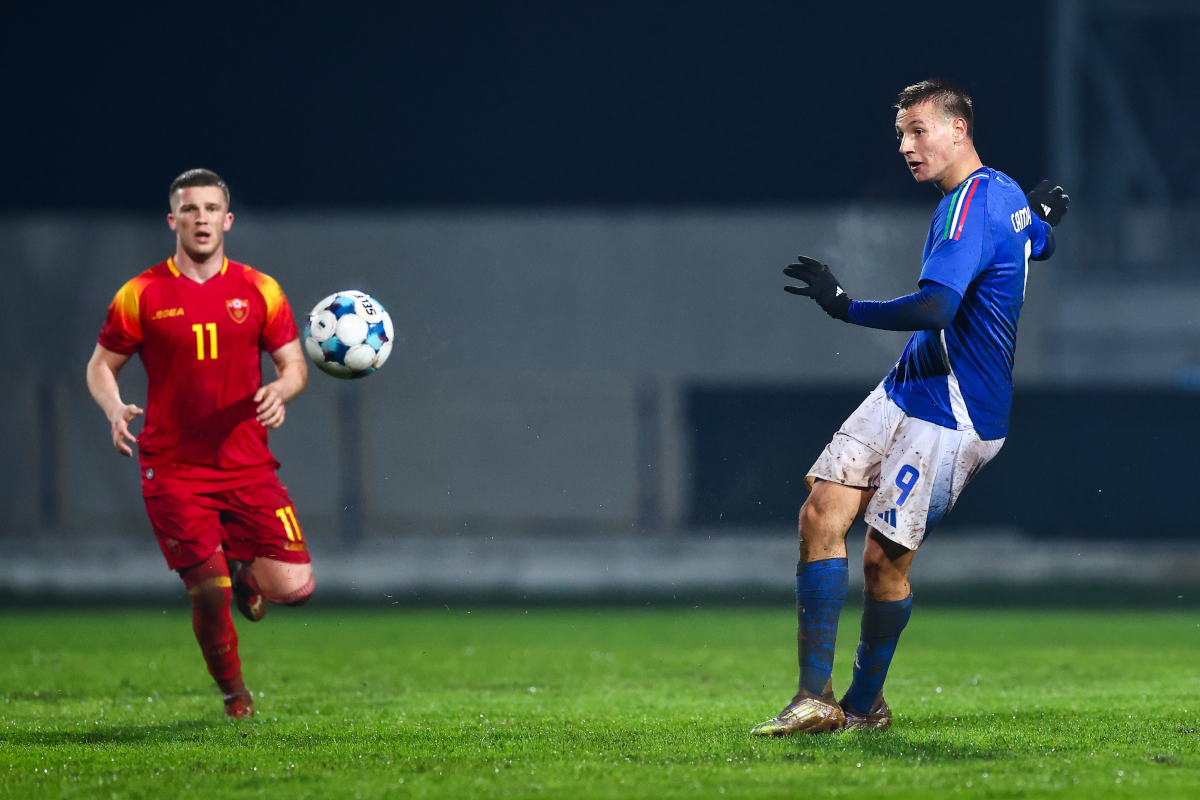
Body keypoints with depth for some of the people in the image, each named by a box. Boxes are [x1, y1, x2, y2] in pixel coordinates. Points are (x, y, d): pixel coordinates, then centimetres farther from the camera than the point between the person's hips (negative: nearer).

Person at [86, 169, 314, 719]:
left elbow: (294, 363, 9)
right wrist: (114, 409, -12)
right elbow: (101, 365, 9)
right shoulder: (141, 295, 1)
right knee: (208, 592, -10)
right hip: (173, 472, -2)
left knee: (294, 587, -10)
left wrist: (280, 390, -14)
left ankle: (246, 575, 27)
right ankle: (233, 693, 17)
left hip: (248, 467, 2)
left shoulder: (259, 291, 5)